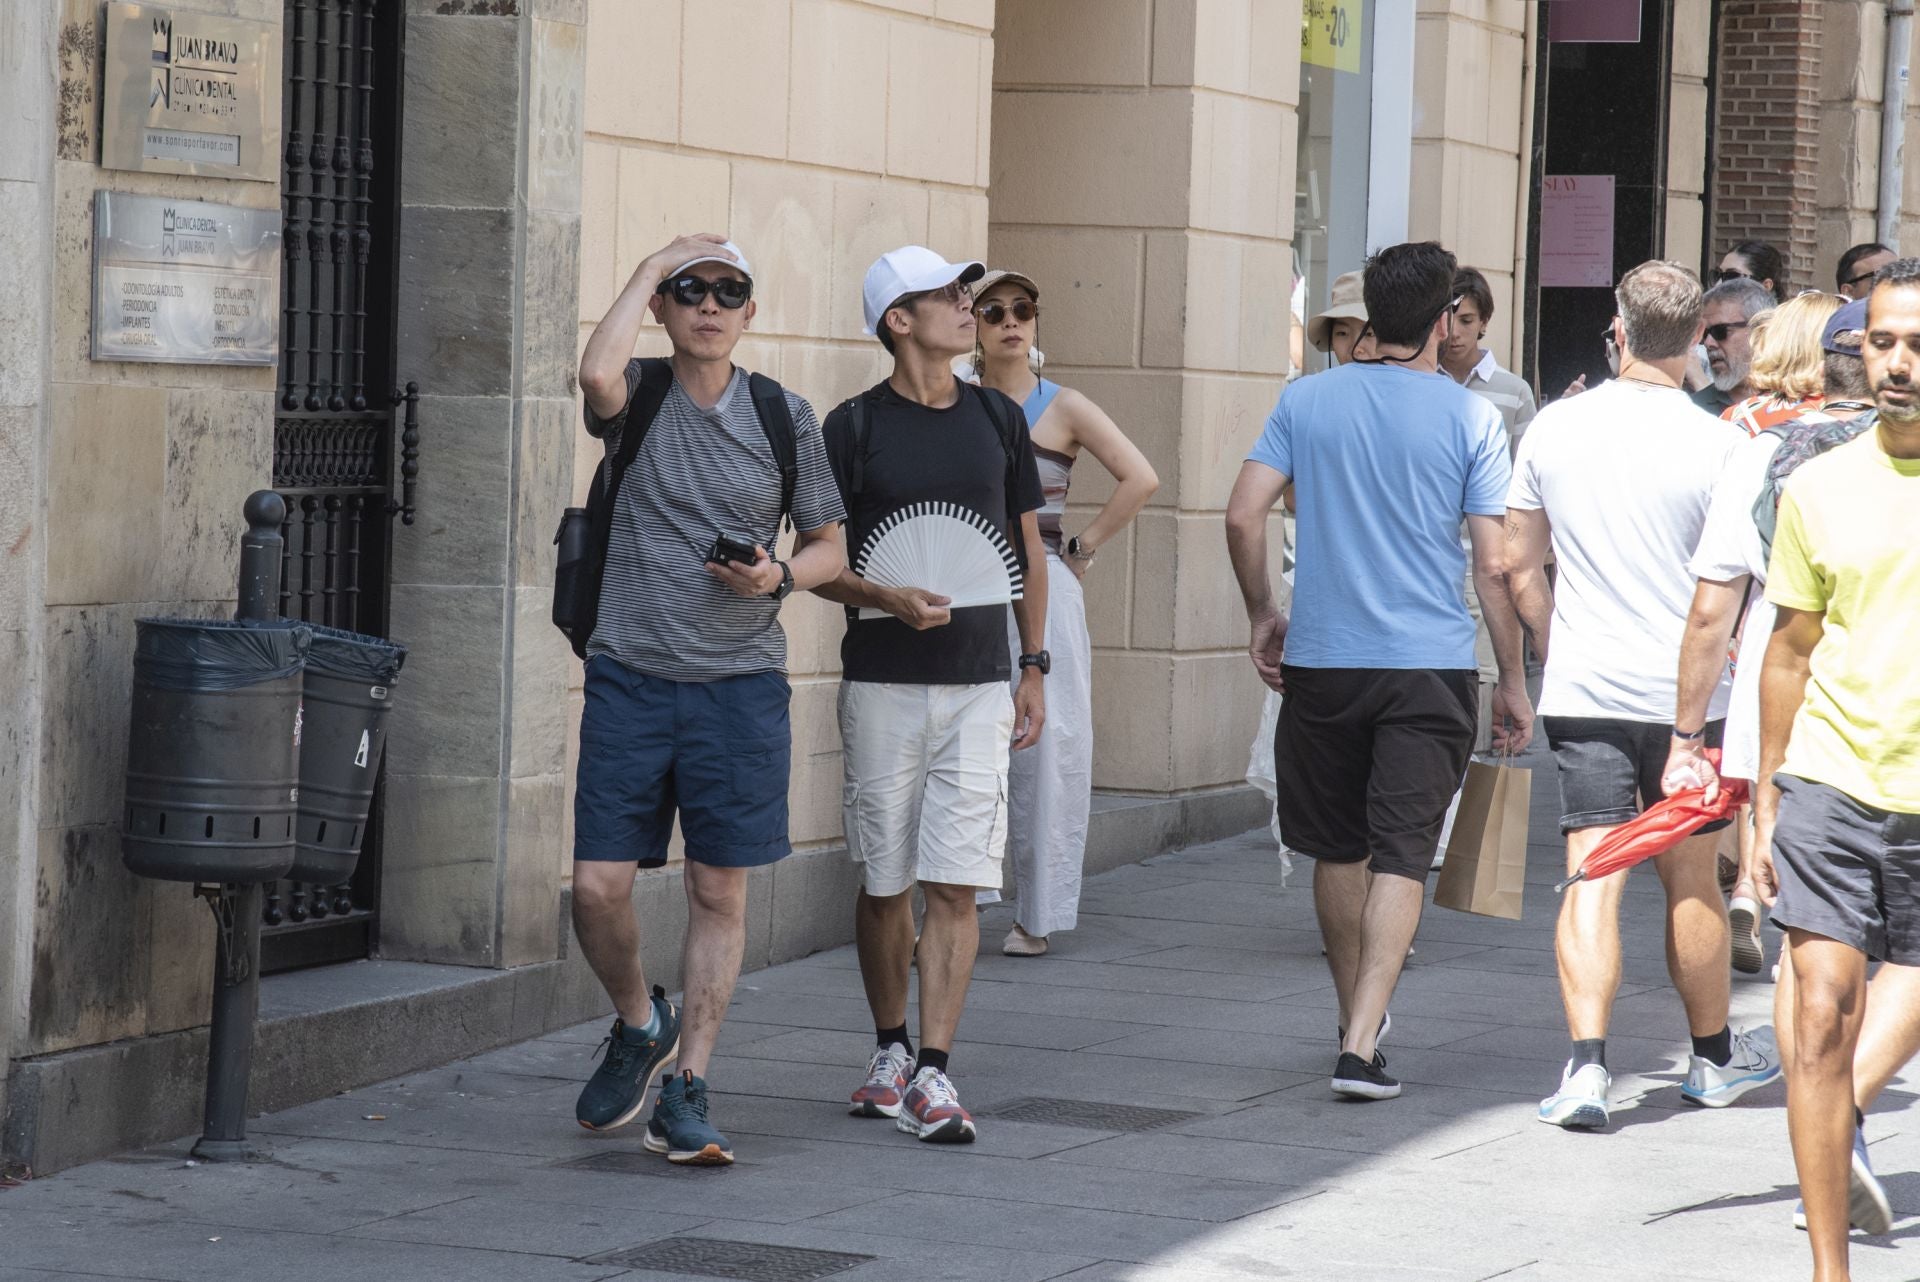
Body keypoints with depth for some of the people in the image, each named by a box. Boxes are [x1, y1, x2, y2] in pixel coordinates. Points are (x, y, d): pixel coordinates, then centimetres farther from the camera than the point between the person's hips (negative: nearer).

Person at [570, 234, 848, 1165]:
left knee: (719, 893, 2)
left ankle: (685, 1089, 11)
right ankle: (638, 1026, 25)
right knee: (597, 887, -4)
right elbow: (596, 375, -25)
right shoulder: (637, 398, 1)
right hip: (630, 678, -1)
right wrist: (649, 267, -13)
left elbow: (828, 545, 12)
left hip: (740, 685, 1)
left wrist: (781, 576, -10)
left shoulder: (784, 417, 5)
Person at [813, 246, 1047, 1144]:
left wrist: (1034, 665, 11)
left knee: (955, 883, -7)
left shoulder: (998, 418, 9)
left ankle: (934, 1074, -8)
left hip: (979, 683, 2)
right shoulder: (855, 427, -2)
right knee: (886, 882, 6)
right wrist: (886, 598, -19)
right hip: (882, 684, -2)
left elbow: (1027, 546, 16)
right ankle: (891, 1052, 22)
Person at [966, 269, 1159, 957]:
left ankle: (1037, 915, 3)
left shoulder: (1063, 408, 1)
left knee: (1043, 745, -3)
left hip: (1040, 587, -2)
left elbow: (1139, 478, -4)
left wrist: (1083, 548, -5)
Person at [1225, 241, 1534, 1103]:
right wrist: (1512, 681, 4)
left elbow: (1243, 516, -3)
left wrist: (1261, 614, 12)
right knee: (1402, 854, -2)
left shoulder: (1307, 401, 2)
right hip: (1431, 666, -2)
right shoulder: (1470, 418, -4)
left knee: (1338, 847, 17)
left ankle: (1359, 1016, 32)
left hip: (1322, 657, 2)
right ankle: (1361, 1043, -13)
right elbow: (1494, 564, -4)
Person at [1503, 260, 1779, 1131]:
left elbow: (1518, 565, 8)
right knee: (1690, 880, 12)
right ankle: (1714, 1057, 28)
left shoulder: (1552, 429, 1)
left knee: (1592, 878, -2)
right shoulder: (1716, 446, -9)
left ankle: (1586, 1060, -17)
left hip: (1581, 693, 1)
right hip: (1685, 691, -1)